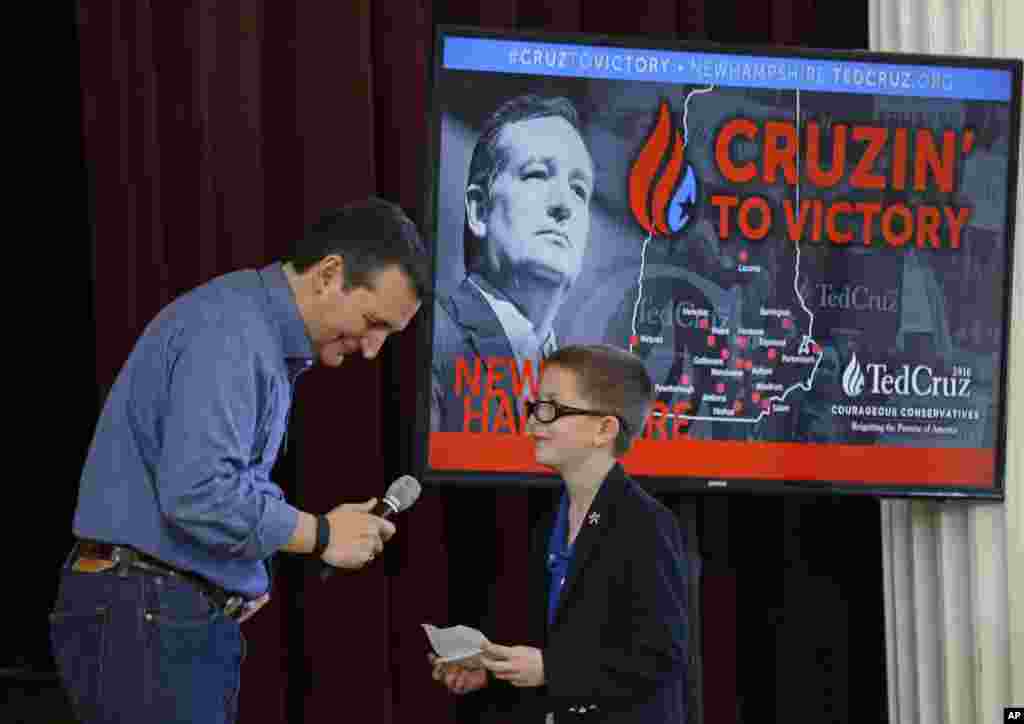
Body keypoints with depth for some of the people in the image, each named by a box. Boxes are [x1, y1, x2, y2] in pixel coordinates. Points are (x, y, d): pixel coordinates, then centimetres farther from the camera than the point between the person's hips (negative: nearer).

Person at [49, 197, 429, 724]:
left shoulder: (270, 337, 16)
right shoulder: (231, 330, -17)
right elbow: (198, 494, -26)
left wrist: (245, 579, 8)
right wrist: (320, 535, -14)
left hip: (191, 617, 10)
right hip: (147, 620, -10)